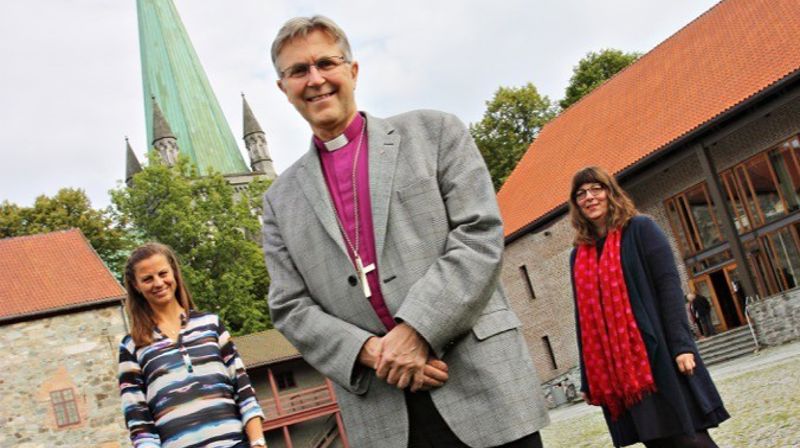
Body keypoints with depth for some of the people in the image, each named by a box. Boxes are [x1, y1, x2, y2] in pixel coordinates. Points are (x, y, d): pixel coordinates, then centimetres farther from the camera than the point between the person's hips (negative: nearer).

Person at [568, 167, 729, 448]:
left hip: (658, 354, -4)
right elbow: (584, 315, 14)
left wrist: (681, 344, -17)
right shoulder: (578, 255, 15)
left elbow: (669, 284, -7)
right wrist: (588, 379, 11)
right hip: (614, 368, 4)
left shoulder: (640, 229, 2)